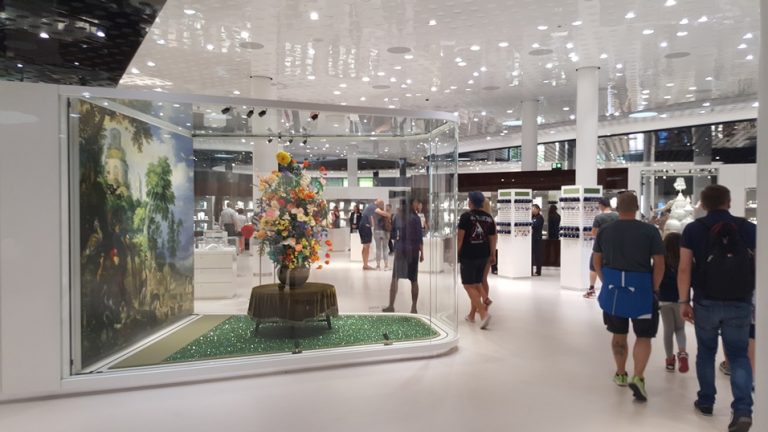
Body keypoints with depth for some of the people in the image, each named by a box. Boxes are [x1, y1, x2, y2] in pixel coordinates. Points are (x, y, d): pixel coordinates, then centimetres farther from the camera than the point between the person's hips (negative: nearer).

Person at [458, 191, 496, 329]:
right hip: (483, 256, 6)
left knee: (468, 285, -1)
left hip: (468, 256, -6)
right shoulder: (489, 218, 6)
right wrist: (492, 255, 19)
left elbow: (460, 237, -13)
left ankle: (483, 313, -15)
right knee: (477, 284, 17)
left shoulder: (466, 216, -10)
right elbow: (493, 238, 10)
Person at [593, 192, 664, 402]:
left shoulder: (605, 230, 2)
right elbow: (659, 264, -9)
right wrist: (654, 289, 1)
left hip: (613, 289, 3)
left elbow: (597, 261, 8)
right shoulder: (650, 231, -8)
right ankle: (638, 378, -7)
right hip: (640, 289, -3)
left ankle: (621, 374, 31)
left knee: (619, 334, 18)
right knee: (643, 336, 8)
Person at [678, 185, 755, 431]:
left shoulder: (693, 229, -3)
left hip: (706, 303, 0)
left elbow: (684, 268, -7)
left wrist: (684, 302, -1)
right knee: (739, 356, 10)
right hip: (740, 304, 1)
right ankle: (743, 410, -2)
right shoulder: (749, 228, 0)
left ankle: (706, 402, 28)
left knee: (706, 352, 16)